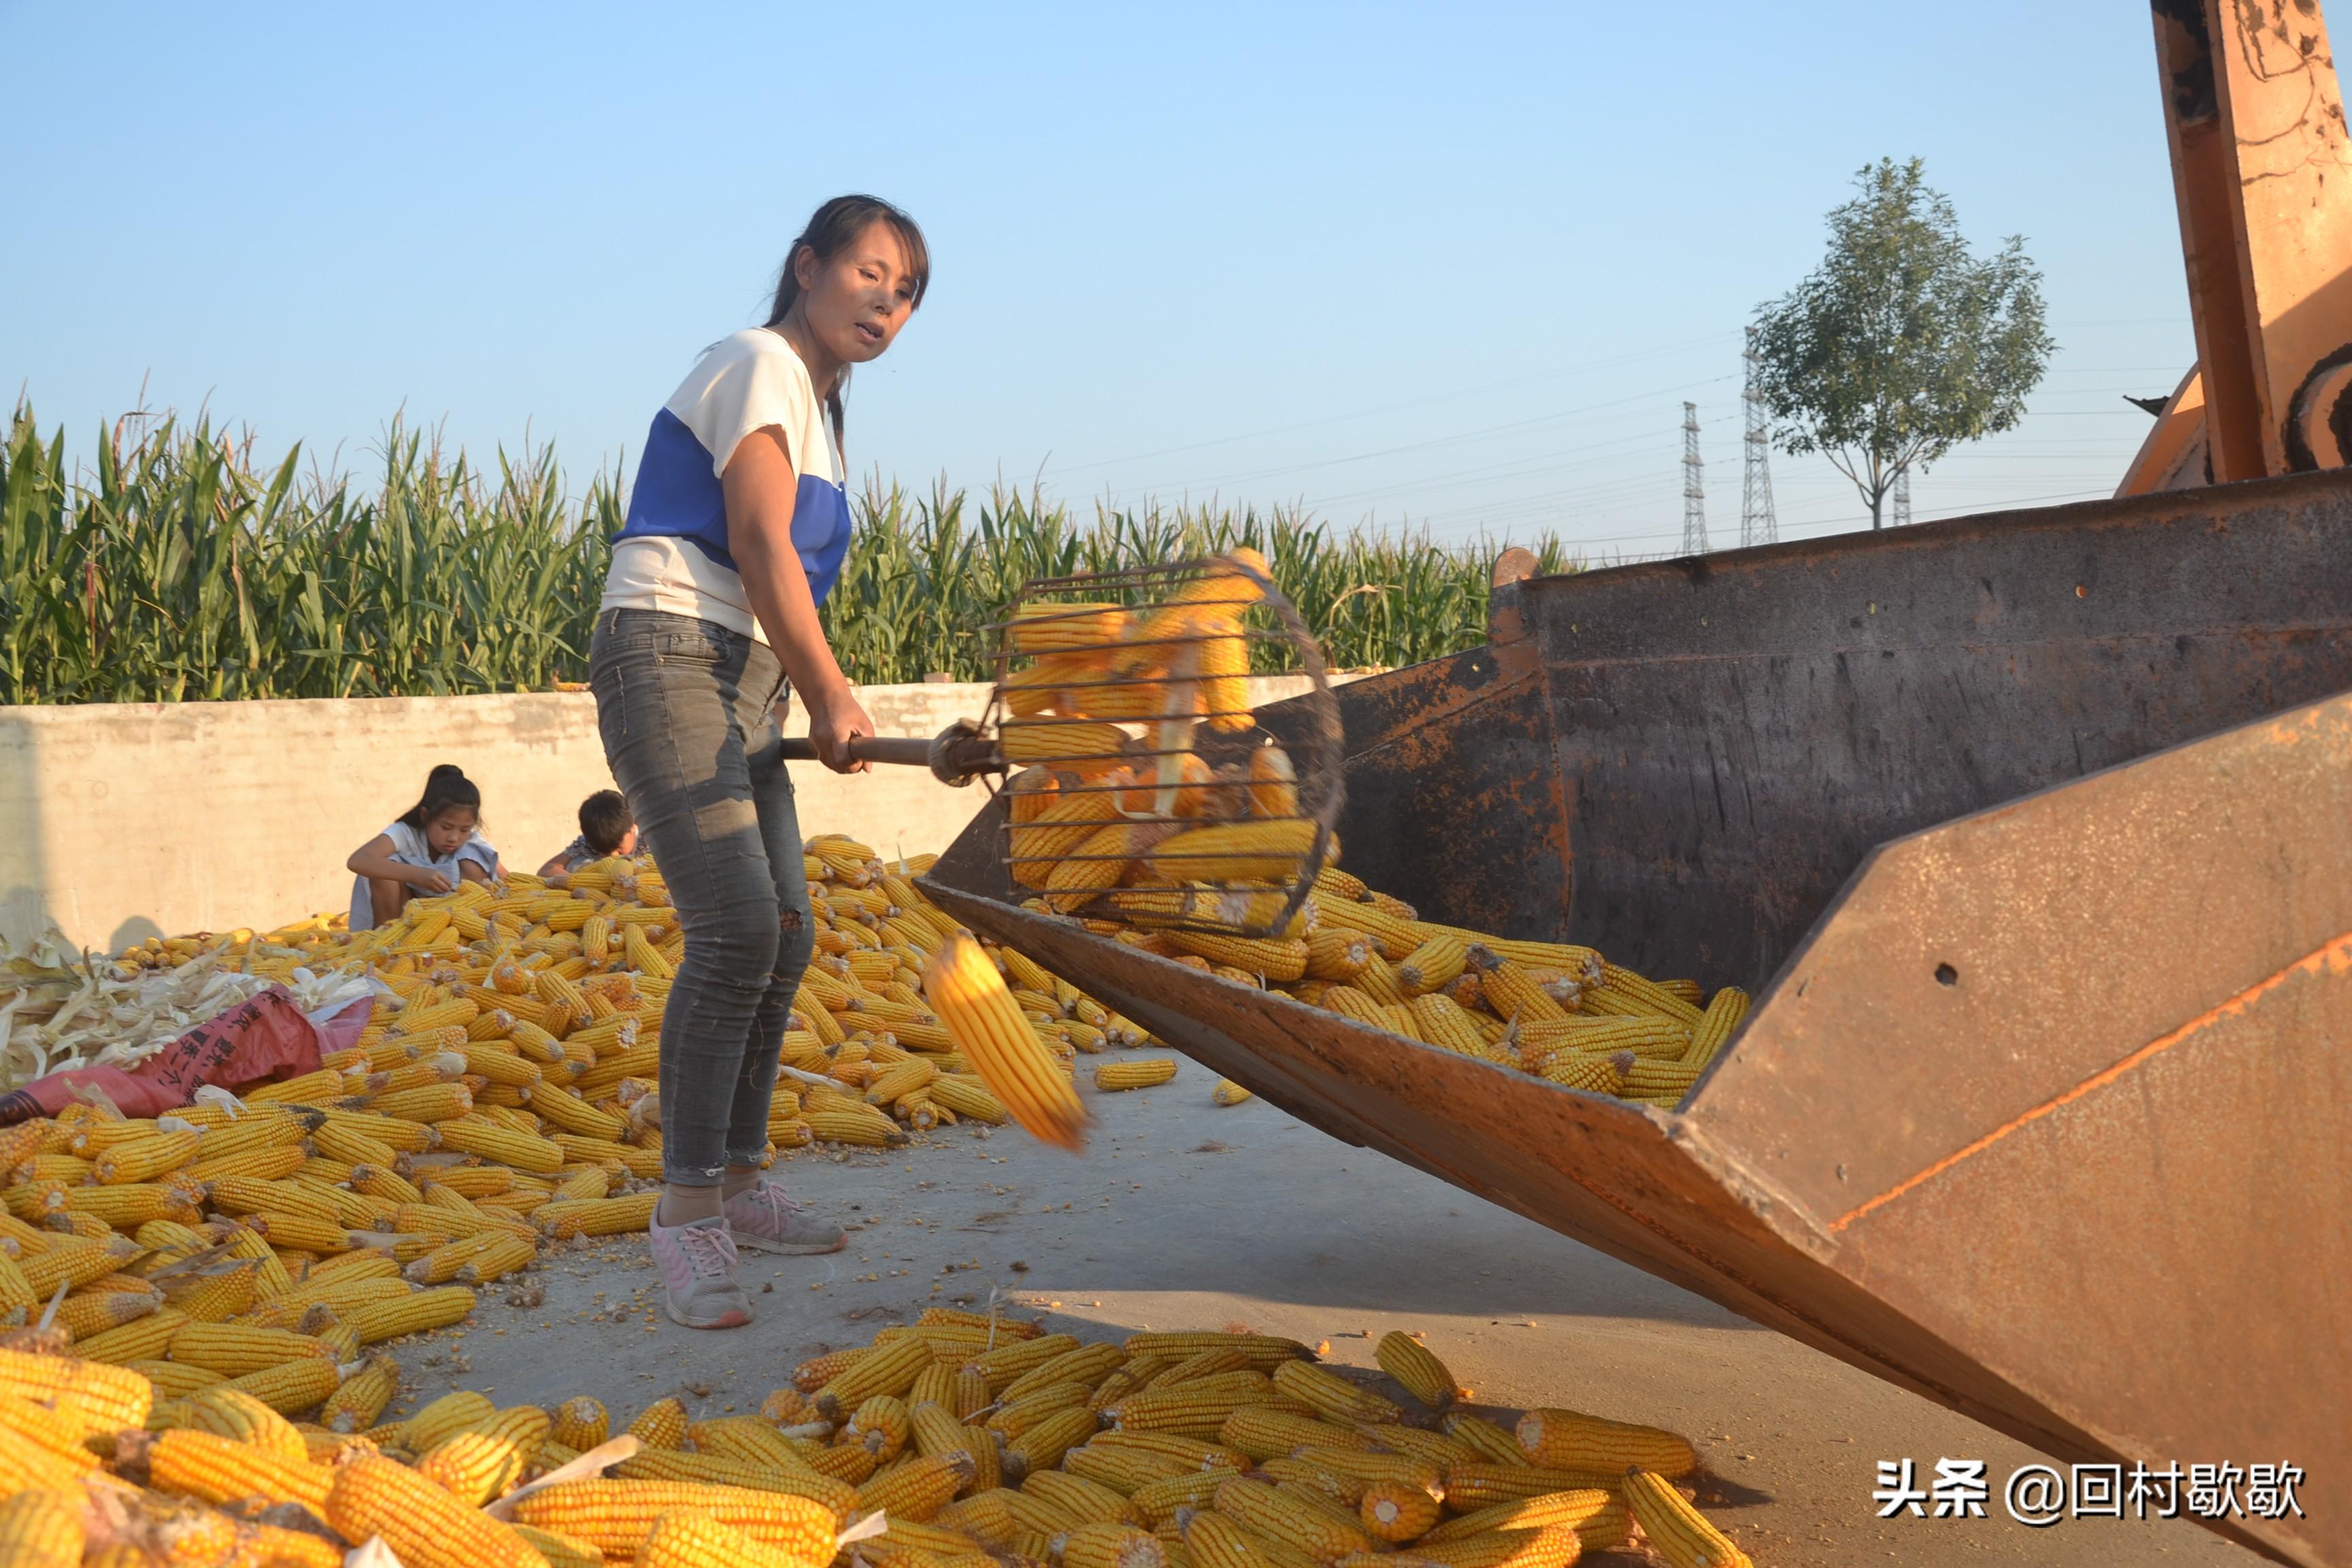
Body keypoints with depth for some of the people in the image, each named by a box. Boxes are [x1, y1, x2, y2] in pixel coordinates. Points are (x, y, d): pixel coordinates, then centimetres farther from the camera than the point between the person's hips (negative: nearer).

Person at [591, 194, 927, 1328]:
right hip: (668, 659, -10)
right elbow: (760, 548, -15)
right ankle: (686, 1213, -11)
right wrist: (834, 696, -15)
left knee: (784, 936, 9)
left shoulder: (816, 405, 21)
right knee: (735, 931, -18)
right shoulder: (758, 364, -7)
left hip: (742, 682, 10)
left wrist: (813, 707, 7)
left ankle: (737, 1186, 20)